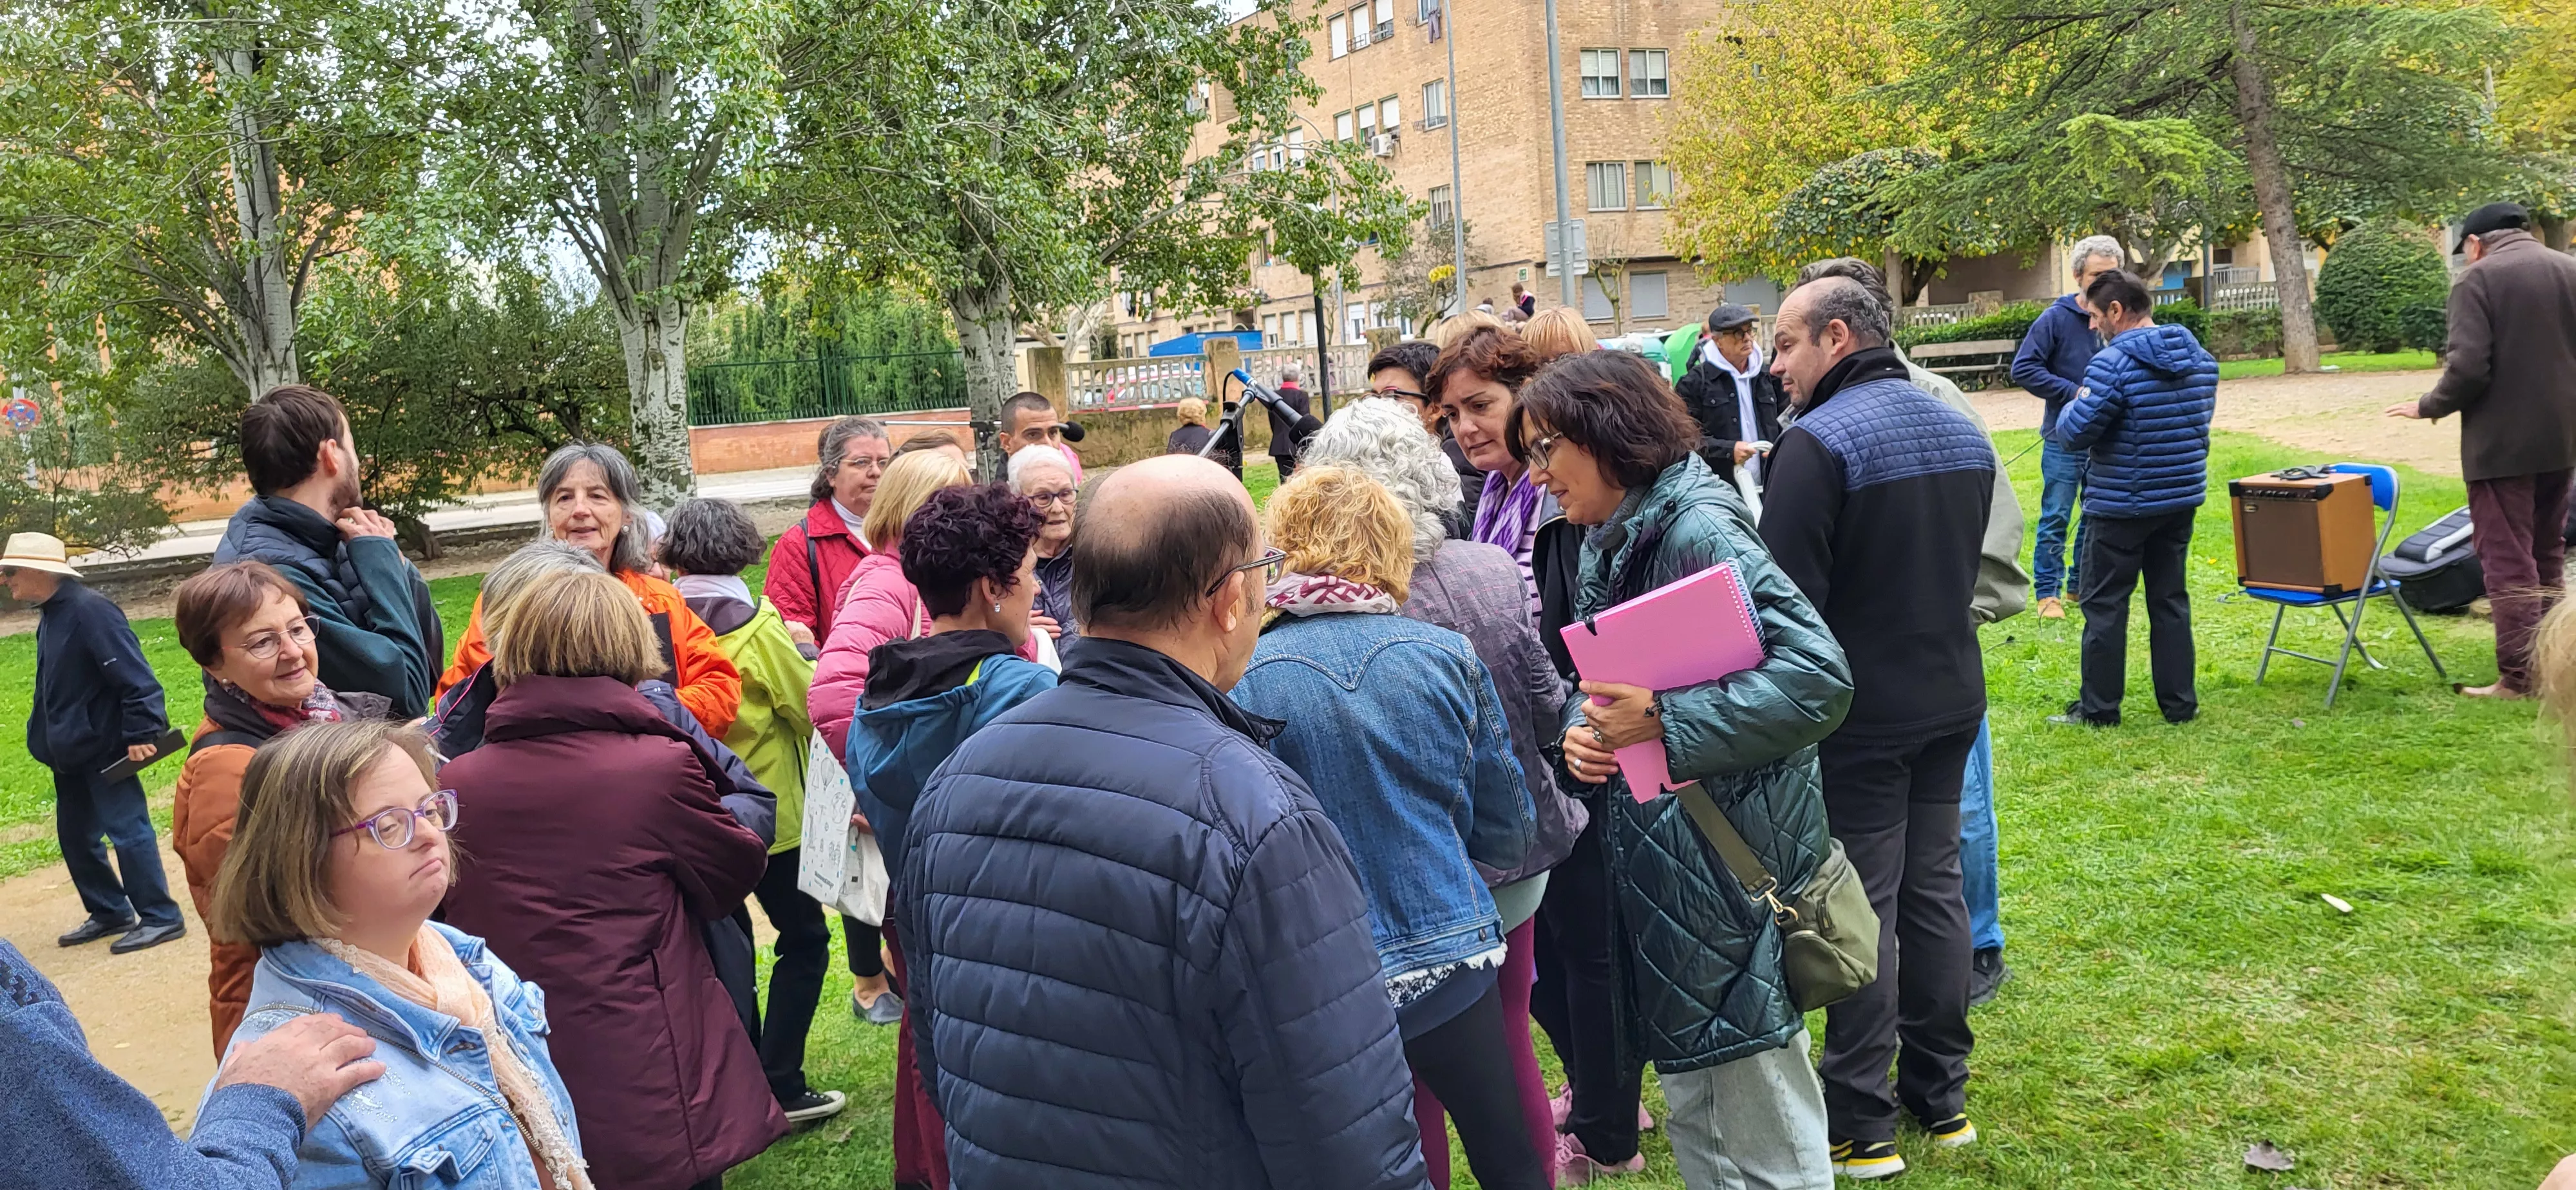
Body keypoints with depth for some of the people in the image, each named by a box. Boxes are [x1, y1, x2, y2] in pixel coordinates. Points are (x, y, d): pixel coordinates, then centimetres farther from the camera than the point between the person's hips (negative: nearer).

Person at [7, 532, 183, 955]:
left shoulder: (90, 610, -19)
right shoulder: (51, 615, 11)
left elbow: (135, 677, -24)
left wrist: (141, 733, -26)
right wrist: (47, 738, 18)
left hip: (103, 749, -10)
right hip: (70, 753, 10)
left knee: (128, 832, -5)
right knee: (76, 837, 16)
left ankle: (161, 918, 2)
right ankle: (110, 913, 28)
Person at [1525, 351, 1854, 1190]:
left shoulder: (1697, 532, -18)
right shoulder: (1604, 545, 9)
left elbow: (1819, 674, -26)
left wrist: (1666, 721, -25)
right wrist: (1581, 727, -5)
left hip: (1730, 861, -9)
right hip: (1654, 867, 9)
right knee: (1691, 1108, 22)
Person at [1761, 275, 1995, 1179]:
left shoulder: (1819, 444, -19)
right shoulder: (1963, 433, 9)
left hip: (1861, 714, -8)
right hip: (1951, 699, 8)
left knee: (1863, 908, 1)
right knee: (1935, 886, 16)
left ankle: (1860, 1125, 10)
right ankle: (1941, 1096, 27)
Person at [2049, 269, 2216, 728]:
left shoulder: (2113, 363, -20)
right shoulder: (2201, 359, 5)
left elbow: (2074, 433, -19)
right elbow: (2198, 423, 16)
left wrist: (2075, 403, 2)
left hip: (2122, 505, -7)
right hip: (2182, 499, 7)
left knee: (2104, 605, 4)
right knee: (2170, 600, 15)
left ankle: (2099, 708, 10)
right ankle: (2179, 703, 20)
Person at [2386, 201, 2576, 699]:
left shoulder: (2479, 279, -12)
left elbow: (2468, 368, -20)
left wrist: (2429, 406, -3)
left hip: (2502, 442, -6)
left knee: (2508, 561, 0)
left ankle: (2517, 676, 0)